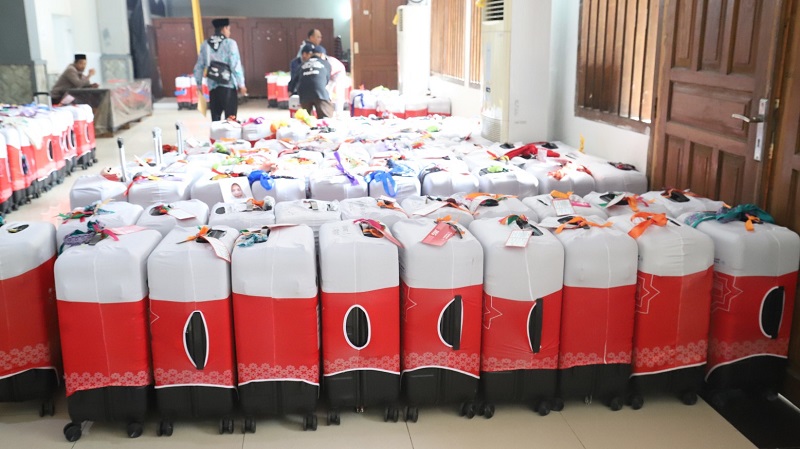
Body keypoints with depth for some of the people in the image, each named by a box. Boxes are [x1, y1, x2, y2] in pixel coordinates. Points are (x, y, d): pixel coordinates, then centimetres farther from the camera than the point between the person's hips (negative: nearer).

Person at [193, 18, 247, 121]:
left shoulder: (205, 45, 9)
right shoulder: (230, 43, -5)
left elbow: (199, 67, 13)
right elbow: (236, 65, -11)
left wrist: (199, 84, 23)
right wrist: (241, 84, -4)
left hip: (213, 86, 5)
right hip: (228, 86, -5)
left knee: (215, 119, 8)